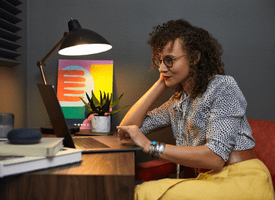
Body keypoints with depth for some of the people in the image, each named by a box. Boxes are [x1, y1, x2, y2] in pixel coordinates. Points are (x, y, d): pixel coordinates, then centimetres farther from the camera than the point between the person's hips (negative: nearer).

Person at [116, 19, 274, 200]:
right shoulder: (177, 102, 12)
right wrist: (161, 83, 7)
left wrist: (150, 146, -20)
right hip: (208, 180, 6)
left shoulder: (223, 86, -9)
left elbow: (215, 157, -19)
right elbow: (128, 126, 9)